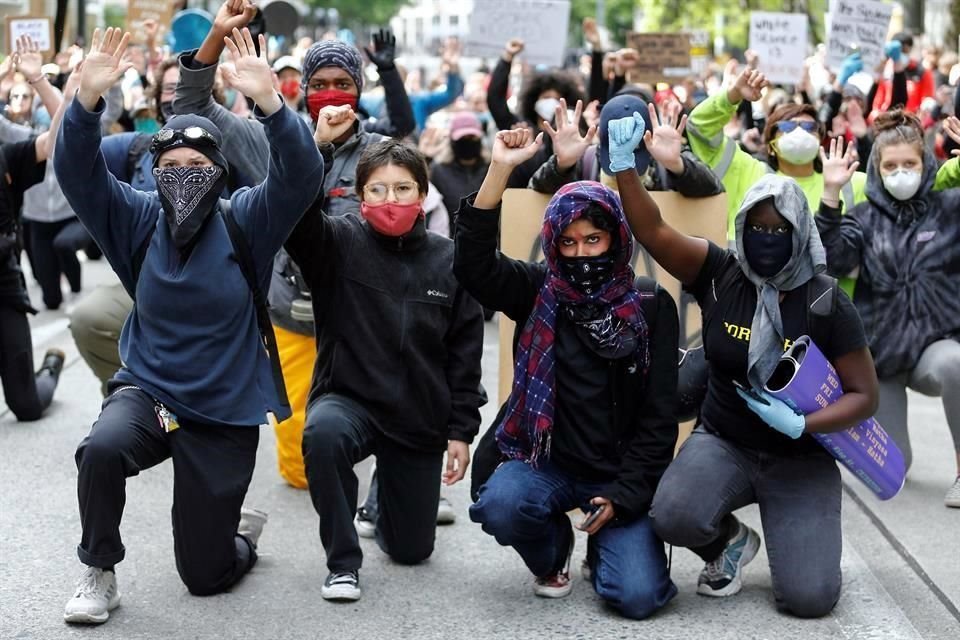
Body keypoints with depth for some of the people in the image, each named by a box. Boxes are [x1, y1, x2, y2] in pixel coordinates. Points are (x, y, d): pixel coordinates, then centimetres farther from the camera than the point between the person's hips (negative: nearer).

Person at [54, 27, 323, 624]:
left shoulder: (245, 221, -9)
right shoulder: (139, 219, -4)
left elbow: (303, 175, -24)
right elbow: (77, 172, -16)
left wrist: (269, 101, -39)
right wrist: (89, 98, -33)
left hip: (227, 412, -1)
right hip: (148, 389, 1)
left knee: (206, 576, 7)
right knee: (102, 448, -36)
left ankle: (242, 534, 45)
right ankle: (99, 572, -9)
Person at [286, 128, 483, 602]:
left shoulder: (448, 259, -3)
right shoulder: (339, 243, -7)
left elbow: (464, 353, 1)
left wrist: (461, 431, -1)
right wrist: (317, 144, -38)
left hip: (421, 419, 2)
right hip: (348, 398, -2)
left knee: (412, 549, 10)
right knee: (323, 432, -39)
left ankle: (389, 491, 48)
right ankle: (344, 562, -18)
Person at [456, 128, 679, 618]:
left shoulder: (651, 307, -1)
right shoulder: (538, 293, 2)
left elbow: (660, 415, -3)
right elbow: (474, 265, -16)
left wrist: (623, 495, -10)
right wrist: (501, 169, -23)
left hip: (620, 476, -1)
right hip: (547, 462, 1)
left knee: (638, 595, -19)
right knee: (499, 505, -32)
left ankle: (604, 547, 19)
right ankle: (553, 553, 5)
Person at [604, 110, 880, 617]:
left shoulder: (827, 302, -9)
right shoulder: (720, 275, -5)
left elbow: (864, 395, -6)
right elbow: (653, 231, -15)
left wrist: (801, 425, -21)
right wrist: (624, 163, -28)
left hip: (799, 459, -1)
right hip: (722, 441, 1)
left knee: (809, 597, -18)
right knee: (673, 516, -31)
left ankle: (789, 531, 20)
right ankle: (729, 542, 6)